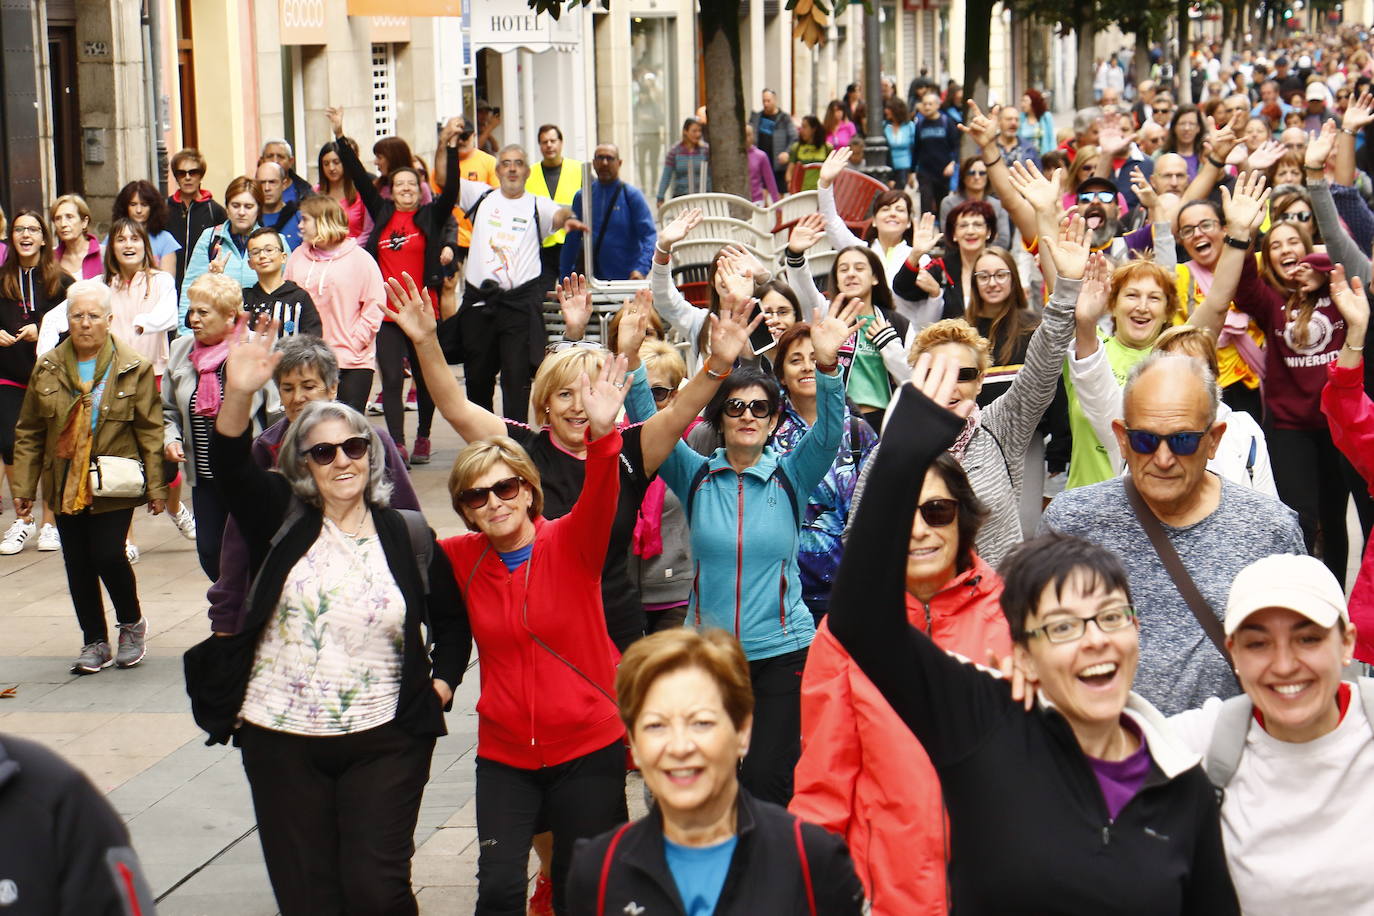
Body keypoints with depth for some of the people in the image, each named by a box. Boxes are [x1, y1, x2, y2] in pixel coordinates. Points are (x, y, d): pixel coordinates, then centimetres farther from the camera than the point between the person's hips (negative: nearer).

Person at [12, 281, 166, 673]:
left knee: (108, 556, -10)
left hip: (113, 485, -4)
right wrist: (23, 486, 3)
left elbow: (150, 430, -3)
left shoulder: (133, 368, -4)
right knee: (78, 566, 7)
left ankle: (132, 624, 17)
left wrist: (156, 486, -5)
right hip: (65, 485, 4)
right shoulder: (47, 368, 4)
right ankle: (95, 643, 21)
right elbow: (29, 432, 8)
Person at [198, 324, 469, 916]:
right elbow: (230, 468, -18)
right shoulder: (283, 522, 1)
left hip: (384, 741, -1)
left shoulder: (408, 536, 3)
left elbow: (453, 619, 17)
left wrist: (441, 686, 5)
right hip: (282, 739, 1)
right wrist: (238, 395, -34)